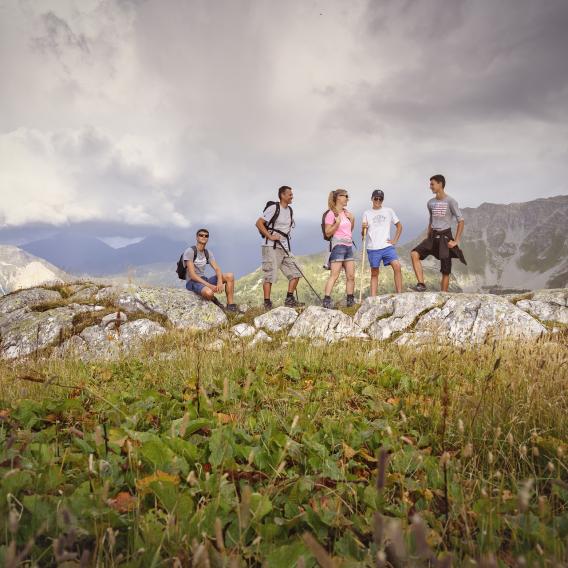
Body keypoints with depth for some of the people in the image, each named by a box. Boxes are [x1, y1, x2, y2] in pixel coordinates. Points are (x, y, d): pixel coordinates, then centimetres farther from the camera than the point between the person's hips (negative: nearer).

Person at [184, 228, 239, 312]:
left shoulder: (208, 253, 10)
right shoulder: (189, 251, -13)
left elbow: (217, 269, 0)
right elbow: (192, 275, -20)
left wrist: (220, 281, -23)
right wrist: (209, 285, -27)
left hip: (204, 280, 8)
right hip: (192, 282, -7)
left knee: (230, 276, -7)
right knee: (209, 293, -40)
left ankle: (231, 306, -8)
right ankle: (213, 300, -2)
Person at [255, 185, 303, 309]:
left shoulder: (290, 211, 14)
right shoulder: (273, 208, -9)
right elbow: (259, 223, -13)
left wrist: (287, 245, 17)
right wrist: (270, 236, -17)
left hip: (284, 248, 8)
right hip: (271, 247, -8)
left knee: (295, 273, 4)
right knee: (270, 276, -7)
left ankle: (289, 299, 10)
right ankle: (267, 303, -3)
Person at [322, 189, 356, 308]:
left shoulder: (346, 213, 17)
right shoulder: (331, 213, -5)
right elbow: (328, 233, -9)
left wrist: (352, 220, 9)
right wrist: (337, 223, -21)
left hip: (349, 246, 7)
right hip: (338, 245, -7)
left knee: (351, 276, 6)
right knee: (334, 275, -14)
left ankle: (350, 300, 13)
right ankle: (327, 300, -15)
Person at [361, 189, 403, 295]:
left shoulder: (389, 211, 9)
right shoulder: (367, 213, 8)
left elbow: (399, 226, 16)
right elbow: (363, 234, 6)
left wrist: (395, 240, 5)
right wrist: (363, 228, -16)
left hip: (387, 246, 0)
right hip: (372, 248, 0)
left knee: (397, 266, -18)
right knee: (374, 273, 5)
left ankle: (399, 294, -13)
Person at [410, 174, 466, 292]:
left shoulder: (450, 201, -7)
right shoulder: (431, 203, 11)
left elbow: (461, 221, -7)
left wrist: (456, 241, -12)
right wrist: (428, 238, 14)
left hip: (445, 237, -5)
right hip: (433, 237, 5)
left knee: (445, 271, -2)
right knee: (414, 254, -20)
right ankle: (421, 284, -21)